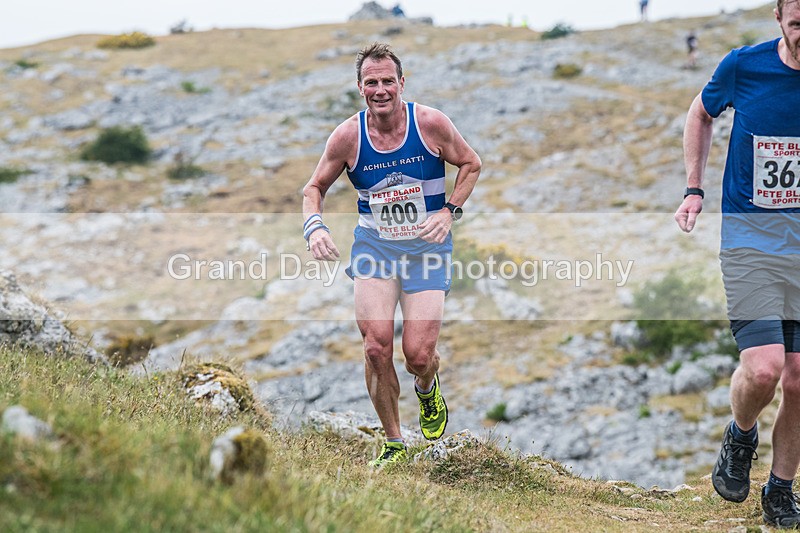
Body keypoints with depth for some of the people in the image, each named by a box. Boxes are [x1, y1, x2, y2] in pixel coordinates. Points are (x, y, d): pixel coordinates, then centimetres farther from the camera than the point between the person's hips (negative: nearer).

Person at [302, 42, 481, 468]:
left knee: (418, 355, -9)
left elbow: (471, 164, 5)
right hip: (374, 244, 1)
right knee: (376, 347, -14)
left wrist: (450, 211, -9)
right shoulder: (347, 136, -9)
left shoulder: (430, 123, -12)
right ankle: (393, 443, 7)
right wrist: (314, 225, -16)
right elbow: (314, 187, 4)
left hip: (426, 246, -1)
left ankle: (428, 390, 31)